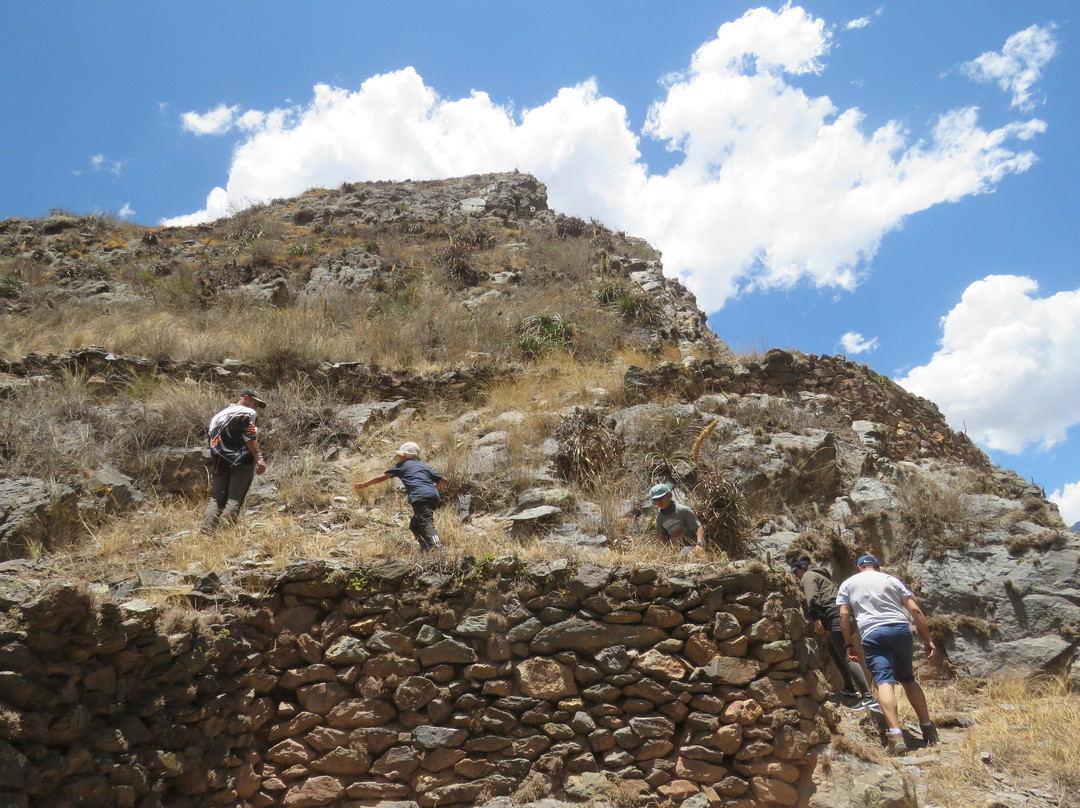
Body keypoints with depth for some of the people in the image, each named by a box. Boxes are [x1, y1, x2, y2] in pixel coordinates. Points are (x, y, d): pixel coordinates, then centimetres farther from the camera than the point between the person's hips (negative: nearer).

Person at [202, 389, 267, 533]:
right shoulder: (249, 413, 2)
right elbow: (250, 437, -11)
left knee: (216, 498, 7)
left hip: (219, 462, 6)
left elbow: (210, 436, 22)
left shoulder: (218, 415, 24)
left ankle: (206, 531, -5)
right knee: (235, 499, -7)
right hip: (242, 462, -6)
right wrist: (259, 458, -17)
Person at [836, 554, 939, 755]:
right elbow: (915, 610, 13)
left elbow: (844, 615, 7)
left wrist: (849, 644, 12)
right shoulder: (892, 580, 21)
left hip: (872, 634, -2)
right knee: (908, 679, 19)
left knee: (884, 682, -13)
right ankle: (928, 728, 21)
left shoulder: (848, 584, 19)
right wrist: (928, 640, 14)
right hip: (901, 629, 3)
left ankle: (896, 735, -28)